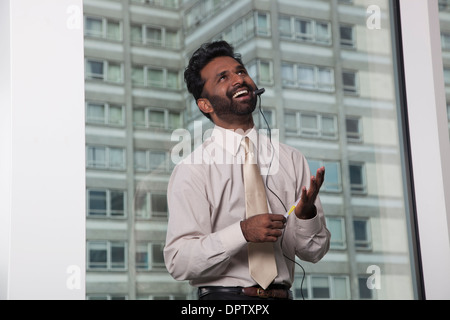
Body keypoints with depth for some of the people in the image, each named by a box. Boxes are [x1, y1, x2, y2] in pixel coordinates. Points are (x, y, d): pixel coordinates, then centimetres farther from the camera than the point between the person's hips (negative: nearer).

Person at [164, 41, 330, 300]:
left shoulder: (292, 160, 9)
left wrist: (307, 214, -9)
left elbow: (314, 252, 10)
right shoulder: (192, 171, -1)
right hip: (224, 294, -1)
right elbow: (178, 262, -8)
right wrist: (243, 232, -18)